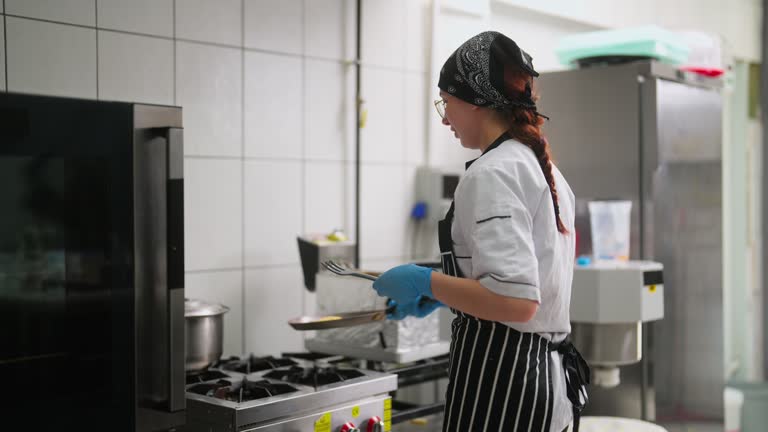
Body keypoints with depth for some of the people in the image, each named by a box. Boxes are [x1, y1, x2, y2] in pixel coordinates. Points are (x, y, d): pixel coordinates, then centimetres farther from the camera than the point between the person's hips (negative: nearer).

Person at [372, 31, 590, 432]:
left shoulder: (492, 173, -17)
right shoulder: (545, 169, 12)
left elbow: (515, 301, -26)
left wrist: (426, 282, -14)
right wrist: (442, 294, 17)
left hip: (499, 373, -10)